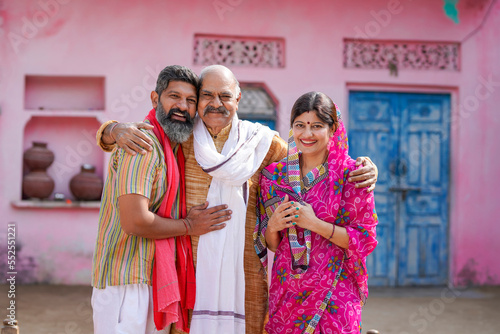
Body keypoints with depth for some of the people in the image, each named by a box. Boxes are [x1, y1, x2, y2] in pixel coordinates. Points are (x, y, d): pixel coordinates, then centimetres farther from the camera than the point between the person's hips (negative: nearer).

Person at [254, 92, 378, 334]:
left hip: (334, 294, -3)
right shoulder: (275, 174, 4)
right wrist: (272, 227, -11)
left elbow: (365, 240, -8)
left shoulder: (350, 174, -5)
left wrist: (315, 224, -18)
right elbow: (271, 245, 11)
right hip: (286, 292, 3)